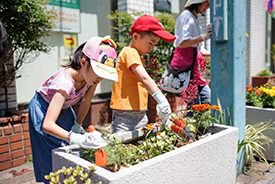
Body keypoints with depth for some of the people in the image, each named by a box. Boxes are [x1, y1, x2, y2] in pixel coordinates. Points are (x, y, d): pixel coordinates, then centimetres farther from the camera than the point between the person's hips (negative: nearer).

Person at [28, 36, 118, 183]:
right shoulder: (66, 80, -40)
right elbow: (47, 125, -44)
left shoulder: (92, 75, -21)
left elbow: (86, 101, -4)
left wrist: (77, 125, -8)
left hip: (64, 108, 6)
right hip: (43, 109, -6)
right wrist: (76, 138, -55)